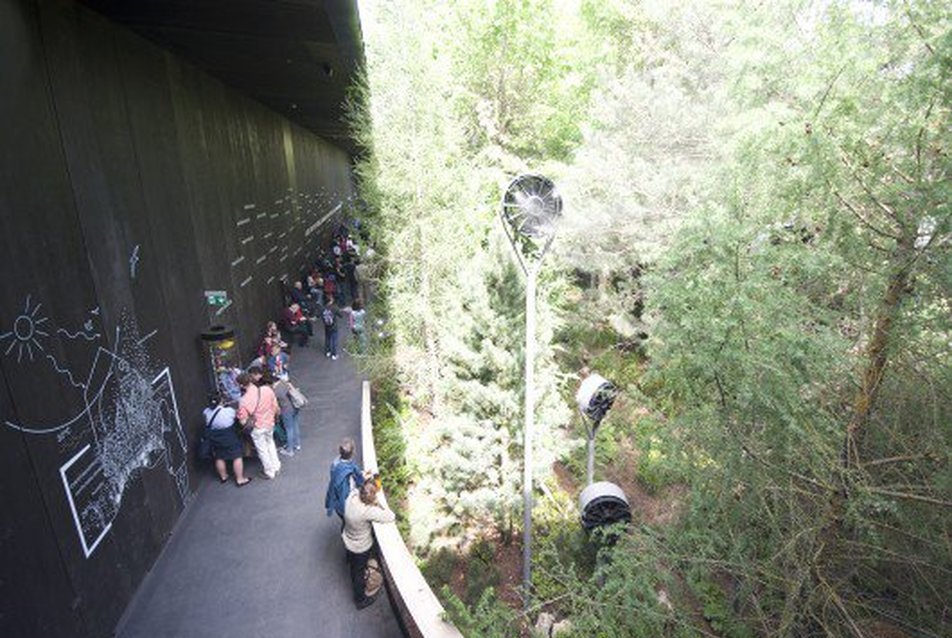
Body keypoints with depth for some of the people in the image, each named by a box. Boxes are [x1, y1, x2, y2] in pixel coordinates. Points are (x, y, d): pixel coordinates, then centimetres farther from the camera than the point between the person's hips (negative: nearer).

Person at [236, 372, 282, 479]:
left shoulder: (243, 401, -27)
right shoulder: (267, 389, -19)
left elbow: (243, 421, -18)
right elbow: (276, 407, -6)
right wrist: (276, 415, 15)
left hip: (257, 429, -4)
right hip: (270, 423, 4)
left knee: (262, 450, 18)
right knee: (270, 443, 29)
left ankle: (269, 472, 37)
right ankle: (276, 467, 42)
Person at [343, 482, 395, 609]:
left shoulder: (352, 496, -25)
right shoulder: (368, 511, -42)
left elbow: (356, 490, 1)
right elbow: (391, 517, -32)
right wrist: (378, 504, -23)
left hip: (348, 541, 6)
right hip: (361, 547, -6)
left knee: (354, 567, 34)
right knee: (359, 572, 20)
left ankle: (355, 583, 63)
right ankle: (360, 600, 45)